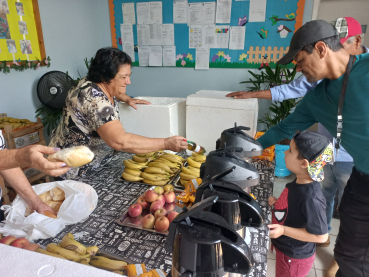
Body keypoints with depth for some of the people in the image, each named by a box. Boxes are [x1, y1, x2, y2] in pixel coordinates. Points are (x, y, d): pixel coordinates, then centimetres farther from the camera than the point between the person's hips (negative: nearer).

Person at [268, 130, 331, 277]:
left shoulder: (311, 198, -34)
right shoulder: (300, 182, -8)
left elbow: (321, 236, -27)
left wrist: (283, 230, -29)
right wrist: (278, 203, -6)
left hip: (294, 258, -7)